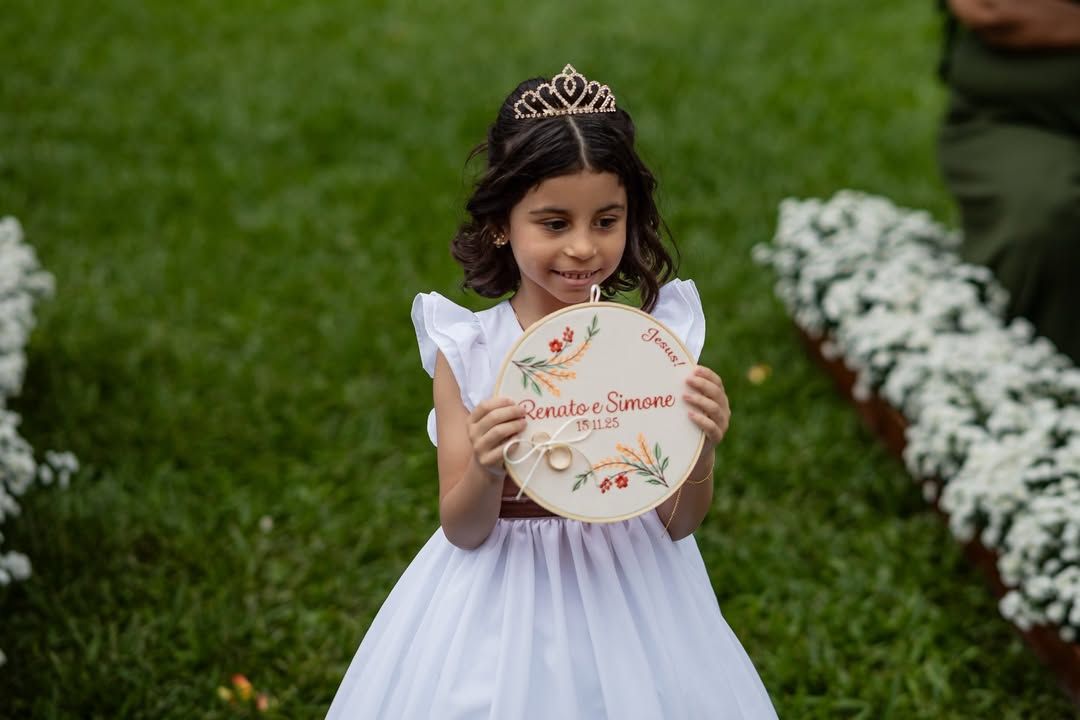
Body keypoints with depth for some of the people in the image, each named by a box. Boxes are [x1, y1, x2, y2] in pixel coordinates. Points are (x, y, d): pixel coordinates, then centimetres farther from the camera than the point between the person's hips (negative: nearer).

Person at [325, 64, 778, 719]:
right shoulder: (465, 349, -10)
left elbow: (678, 524, -3)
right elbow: (463, 531, -8)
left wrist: (701, 451, -21)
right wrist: (485, 471, -27)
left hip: (629, 607, 1)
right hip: (506, 609, -1)